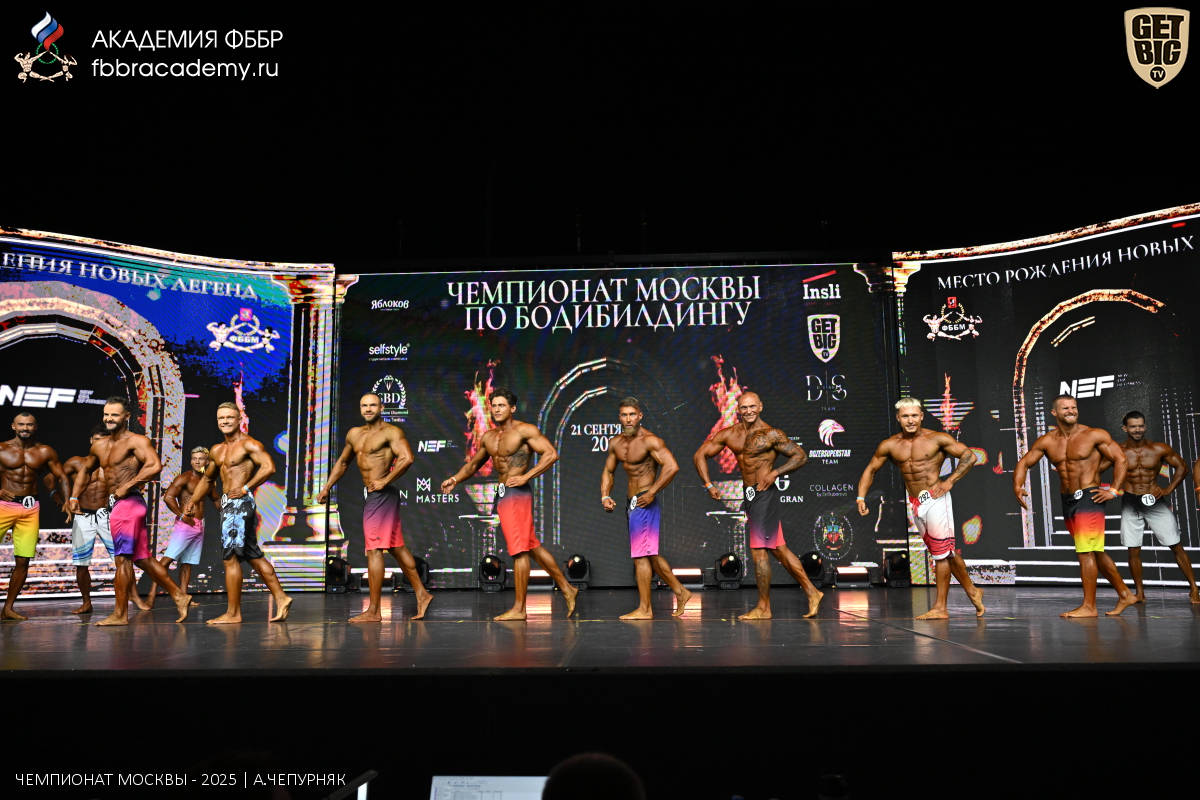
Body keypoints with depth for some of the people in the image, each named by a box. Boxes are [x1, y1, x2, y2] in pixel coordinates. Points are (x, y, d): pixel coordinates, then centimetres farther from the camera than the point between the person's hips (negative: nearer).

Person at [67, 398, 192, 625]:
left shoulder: (135, 441, -10)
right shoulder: (100, 446, 16)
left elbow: (155, 465, -24)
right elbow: (85, 469, 31)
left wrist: (127, 486, -21)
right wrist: (74, 497, 21)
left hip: (128, 503, -9)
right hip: (116, 505, 9)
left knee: (122, 559, -5)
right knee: (143, 558, 12)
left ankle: (120, 614, 2)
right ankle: (179, 596, 18)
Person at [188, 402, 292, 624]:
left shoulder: (248, 444, -10)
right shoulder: (216, 451, 16)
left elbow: (269, 467, -24)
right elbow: (207, 478, 29)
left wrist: (245, 488, -21)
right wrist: (193, 501, 22)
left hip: (240, 503, -9)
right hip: (228, 504, 9)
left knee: (230, 558, -6)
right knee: (253, 555, 12)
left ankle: (233, 613, 1)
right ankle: (280, 598, 16)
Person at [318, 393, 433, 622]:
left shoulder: (391, 432, -10)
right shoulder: (354, 434, 15)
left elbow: (407, 458, -24)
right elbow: (343, 462, 27)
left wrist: (385, 481, -21)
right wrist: (327, 488, 24)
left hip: (382, 494, -9)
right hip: (370, 496, 9)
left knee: (374, 550, -7)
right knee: (396, 547, 14)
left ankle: (373, 611, -3)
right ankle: (421, 594, 23)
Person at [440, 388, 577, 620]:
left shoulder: (524, 430, -9)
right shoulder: (488, 437, 15)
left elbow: (551, 454, -16)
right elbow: (474, 463, 27)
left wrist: (526, 477, -20)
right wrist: (455, 479, 11)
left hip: (517, 493, -9)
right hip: (502, 495, 9)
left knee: (519, 551, -5)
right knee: (532, 546, 14)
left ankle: (519, 609, 1)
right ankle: (566, 588, 25)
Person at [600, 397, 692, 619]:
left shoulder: (649, 441, -15)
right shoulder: (616, 443, 9)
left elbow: (672, 466, -24)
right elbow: (608, 471, 19)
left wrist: (651, 493, -23)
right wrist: (605, 496, 5)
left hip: (645, 503, -9)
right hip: (632, 503, 9)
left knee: (641, 555, -6)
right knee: (651, 555, 16)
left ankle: (644, 609, 2)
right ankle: (681, 592, 30)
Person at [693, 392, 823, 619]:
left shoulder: (771, 434, -9)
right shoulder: (729, 434, 6)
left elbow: (801, 456, -7)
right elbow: (700, 455, 10)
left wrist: (775, 473, -18)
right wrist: (708, 484, 1)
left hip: (764, 494, -7)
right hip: (749, 495, 7)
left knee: (759, 549, -5)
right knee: (778, 548, 12)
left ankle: (763, 608, 6)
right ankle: (811, 592, 22)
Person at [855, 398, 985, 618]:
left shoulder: (937, 439, -6)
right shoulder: (889, 445, 4)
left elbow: (970, 456, -4)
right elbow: (870, 470, 12)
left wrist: (950, 481, -12)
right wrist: (861, 497, -1)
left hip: (935, 499, -5)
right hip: (915, 504, 5)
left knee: (941, 551, -6)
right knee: (946, 551, 13)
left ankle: (940, 607, 0)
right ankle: (972, 591, 30)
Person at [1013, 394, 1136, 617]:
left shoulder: (1094, 435, -6)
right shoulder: (1047, 442, 4)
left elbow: (1120, 458, -5)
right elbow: (1024, 463, 6)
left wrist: (1114, 490, -11)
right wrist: (1017, 486, -13)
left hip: (1089, 498, -6)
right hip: (1067, 500, 6)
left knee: (1086, 552, -9)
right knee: (1096, 552, 15)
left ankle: (1089, 607, -2)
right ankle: (1125, 594, 30)